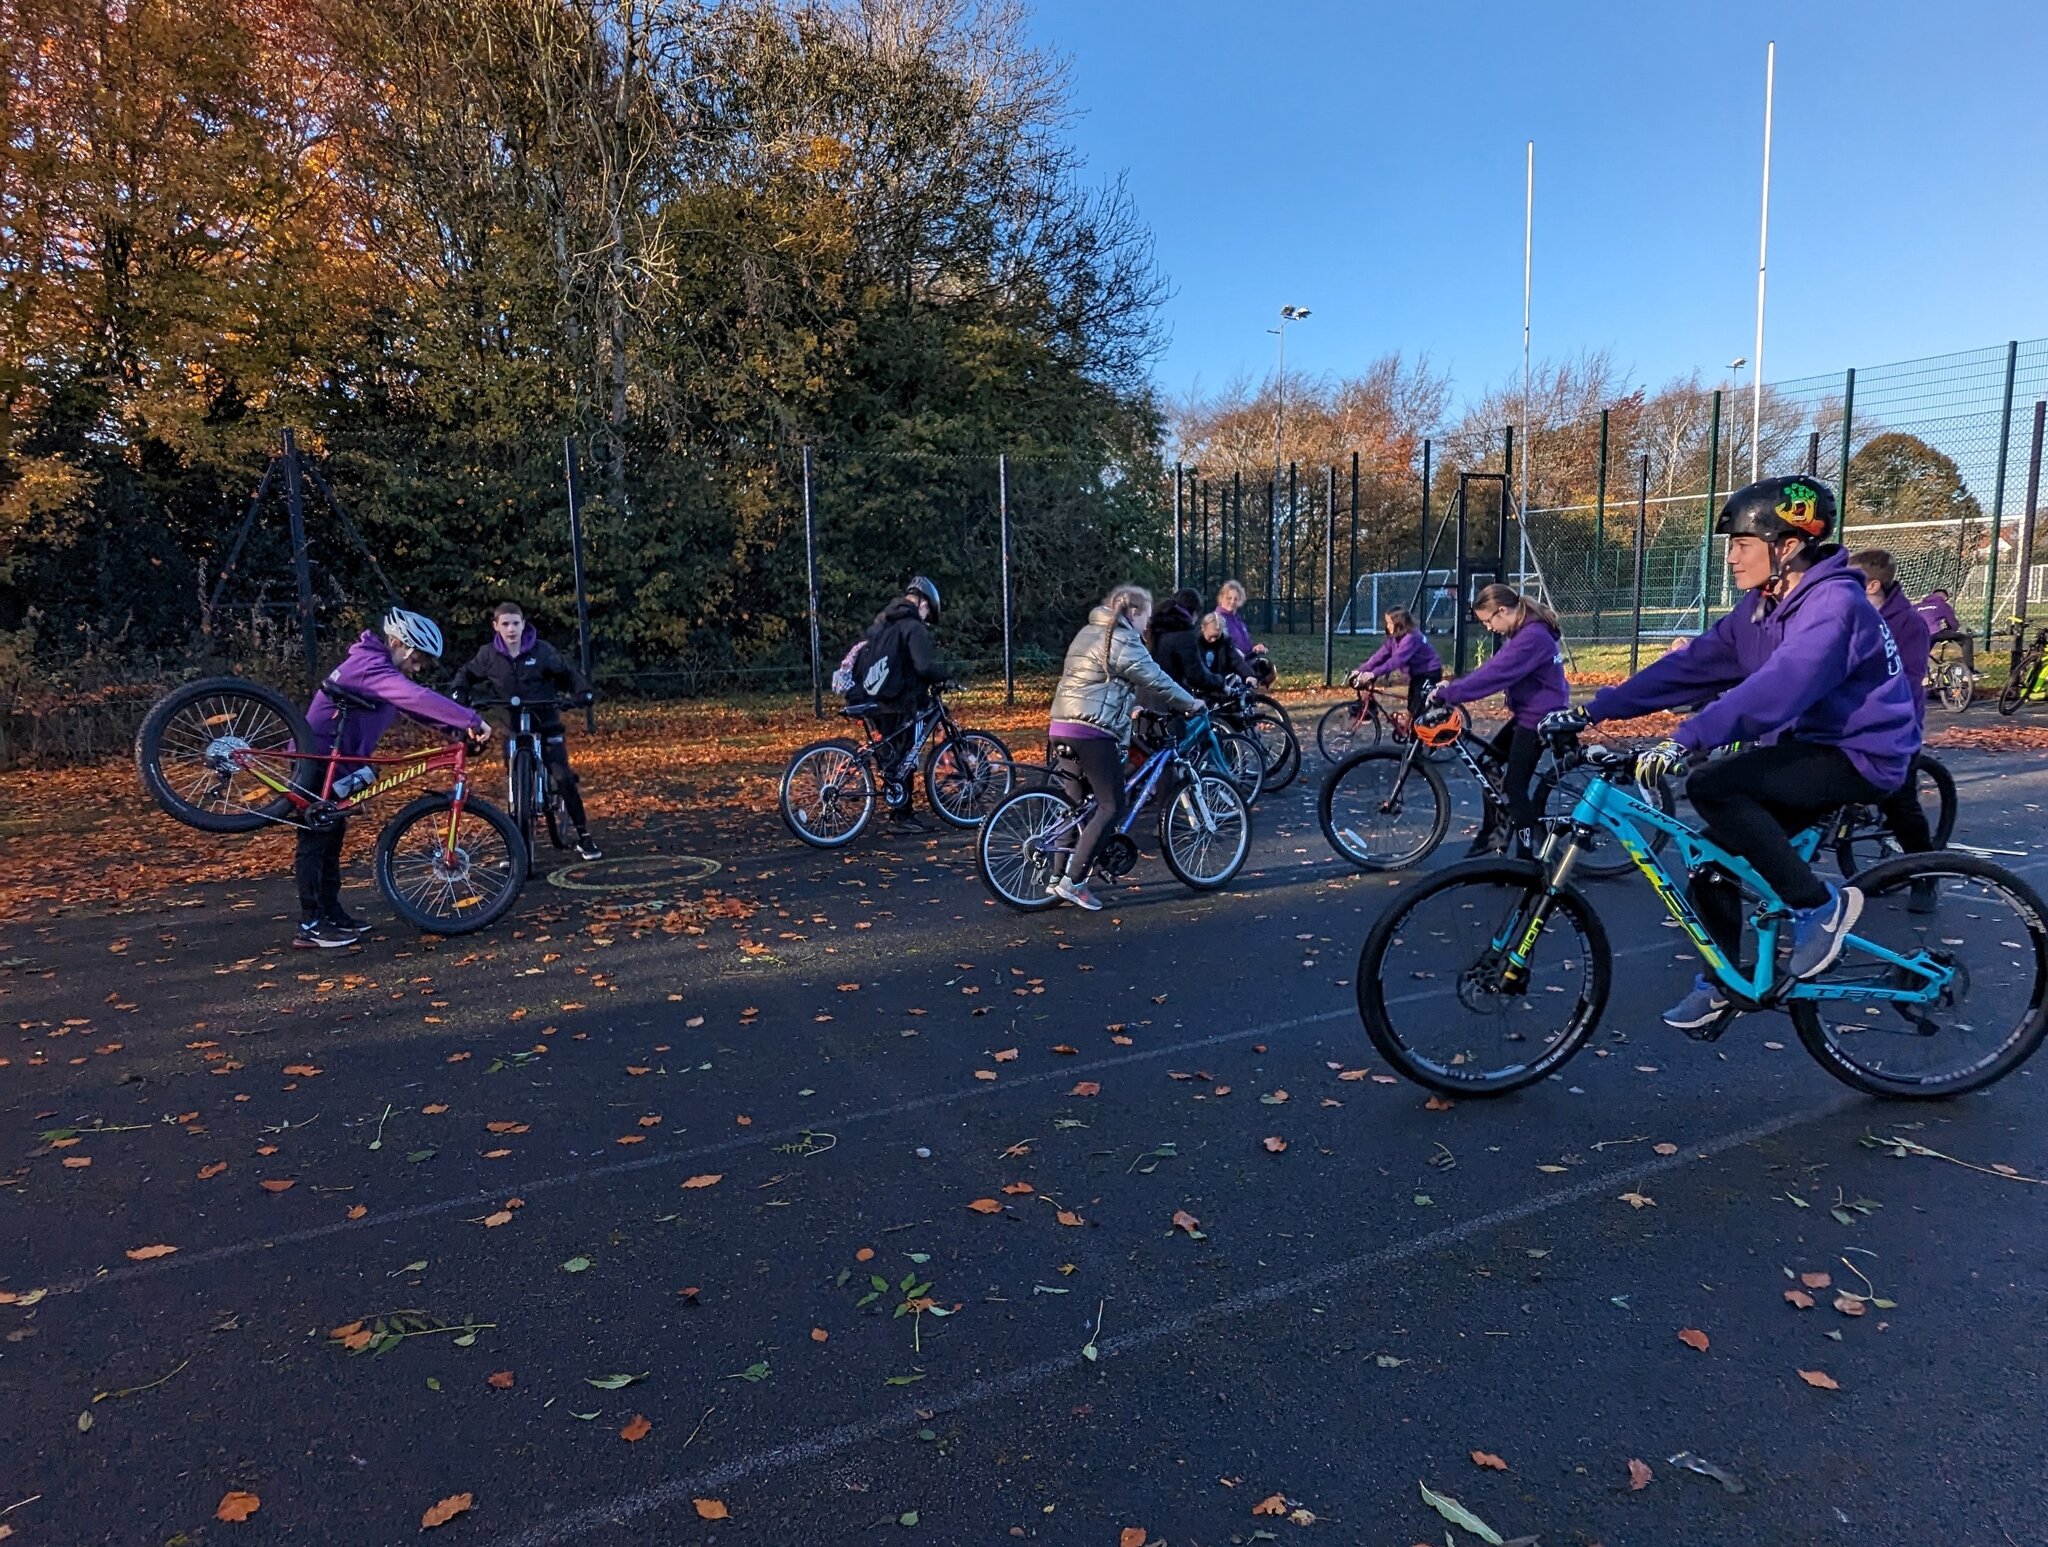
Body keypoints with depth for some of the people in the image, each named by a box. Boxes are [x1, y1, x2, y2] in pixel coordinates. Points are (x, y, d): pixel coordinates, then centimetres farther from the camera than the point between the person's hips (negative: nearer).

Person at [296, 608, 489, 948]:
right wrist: (472, 720, -37)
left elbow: (415, 706, 8)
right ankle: (311, 926, -1)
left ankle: (330, 913, 22)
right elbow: (420, 698, -36)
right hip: (316, 760, -10)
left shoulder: (379, 666, 11)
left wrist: (459, 725, -6)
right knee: (315, 839, -6)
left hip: (334, 762, 10)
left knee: (331, 837, 14)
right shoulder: (370, 666, -22)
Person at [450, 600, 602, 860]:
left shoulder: (541, 650, -9)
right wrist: (457, 693, -5)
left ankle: (584, 838, -2)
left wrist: (582, 692, -14)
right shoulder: (488, 655, -4)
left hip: (547, 725, -2)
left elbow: (566, 674, 3)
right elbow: (467, 674, 13)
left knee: (564, 779, -11)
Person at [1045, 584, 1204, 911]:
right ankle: (1073, 882, -9)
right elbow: (1155, 680, -8)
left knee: (1077, 806, 16)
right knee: (1112, 806, -5)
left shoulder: (1090, 633, 24)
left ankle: (1058, 878, 16)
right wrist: (1190, 703, 7)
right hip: (1093, 731, -10)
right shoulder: (1123, 639, -7)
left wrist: (1171, 706, 27)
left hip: (1063, 727, 10)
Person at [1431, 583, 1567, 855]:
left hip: (1540, 719, -11)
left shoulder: (1532, 637, -25)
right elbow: (1493, 668, 10)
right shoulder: (1522, 632, 8)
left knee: (1515, 787, -7)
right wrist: (1452, 685, 0)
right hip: (1527, 713, 11)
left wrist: (1447, 694, -26)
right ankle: (1493, 832, 25)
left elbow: (1493, 675, -30)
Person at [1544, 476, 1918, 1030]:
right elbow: (1691, 666, 1)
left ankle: (1820, 905, -12)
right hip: (1808, 747, 8)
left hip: (1859, 756, -8)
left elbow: (1777, 686, -38)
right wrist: (1593, 710, -6)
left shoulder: (1834, 604, -22)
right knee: (1713, 862, 3)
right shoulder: (1759, 607, 5)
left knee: (1712, 787, -28)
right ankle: (1721, 984, 23)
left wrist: (1686, 741, -50)